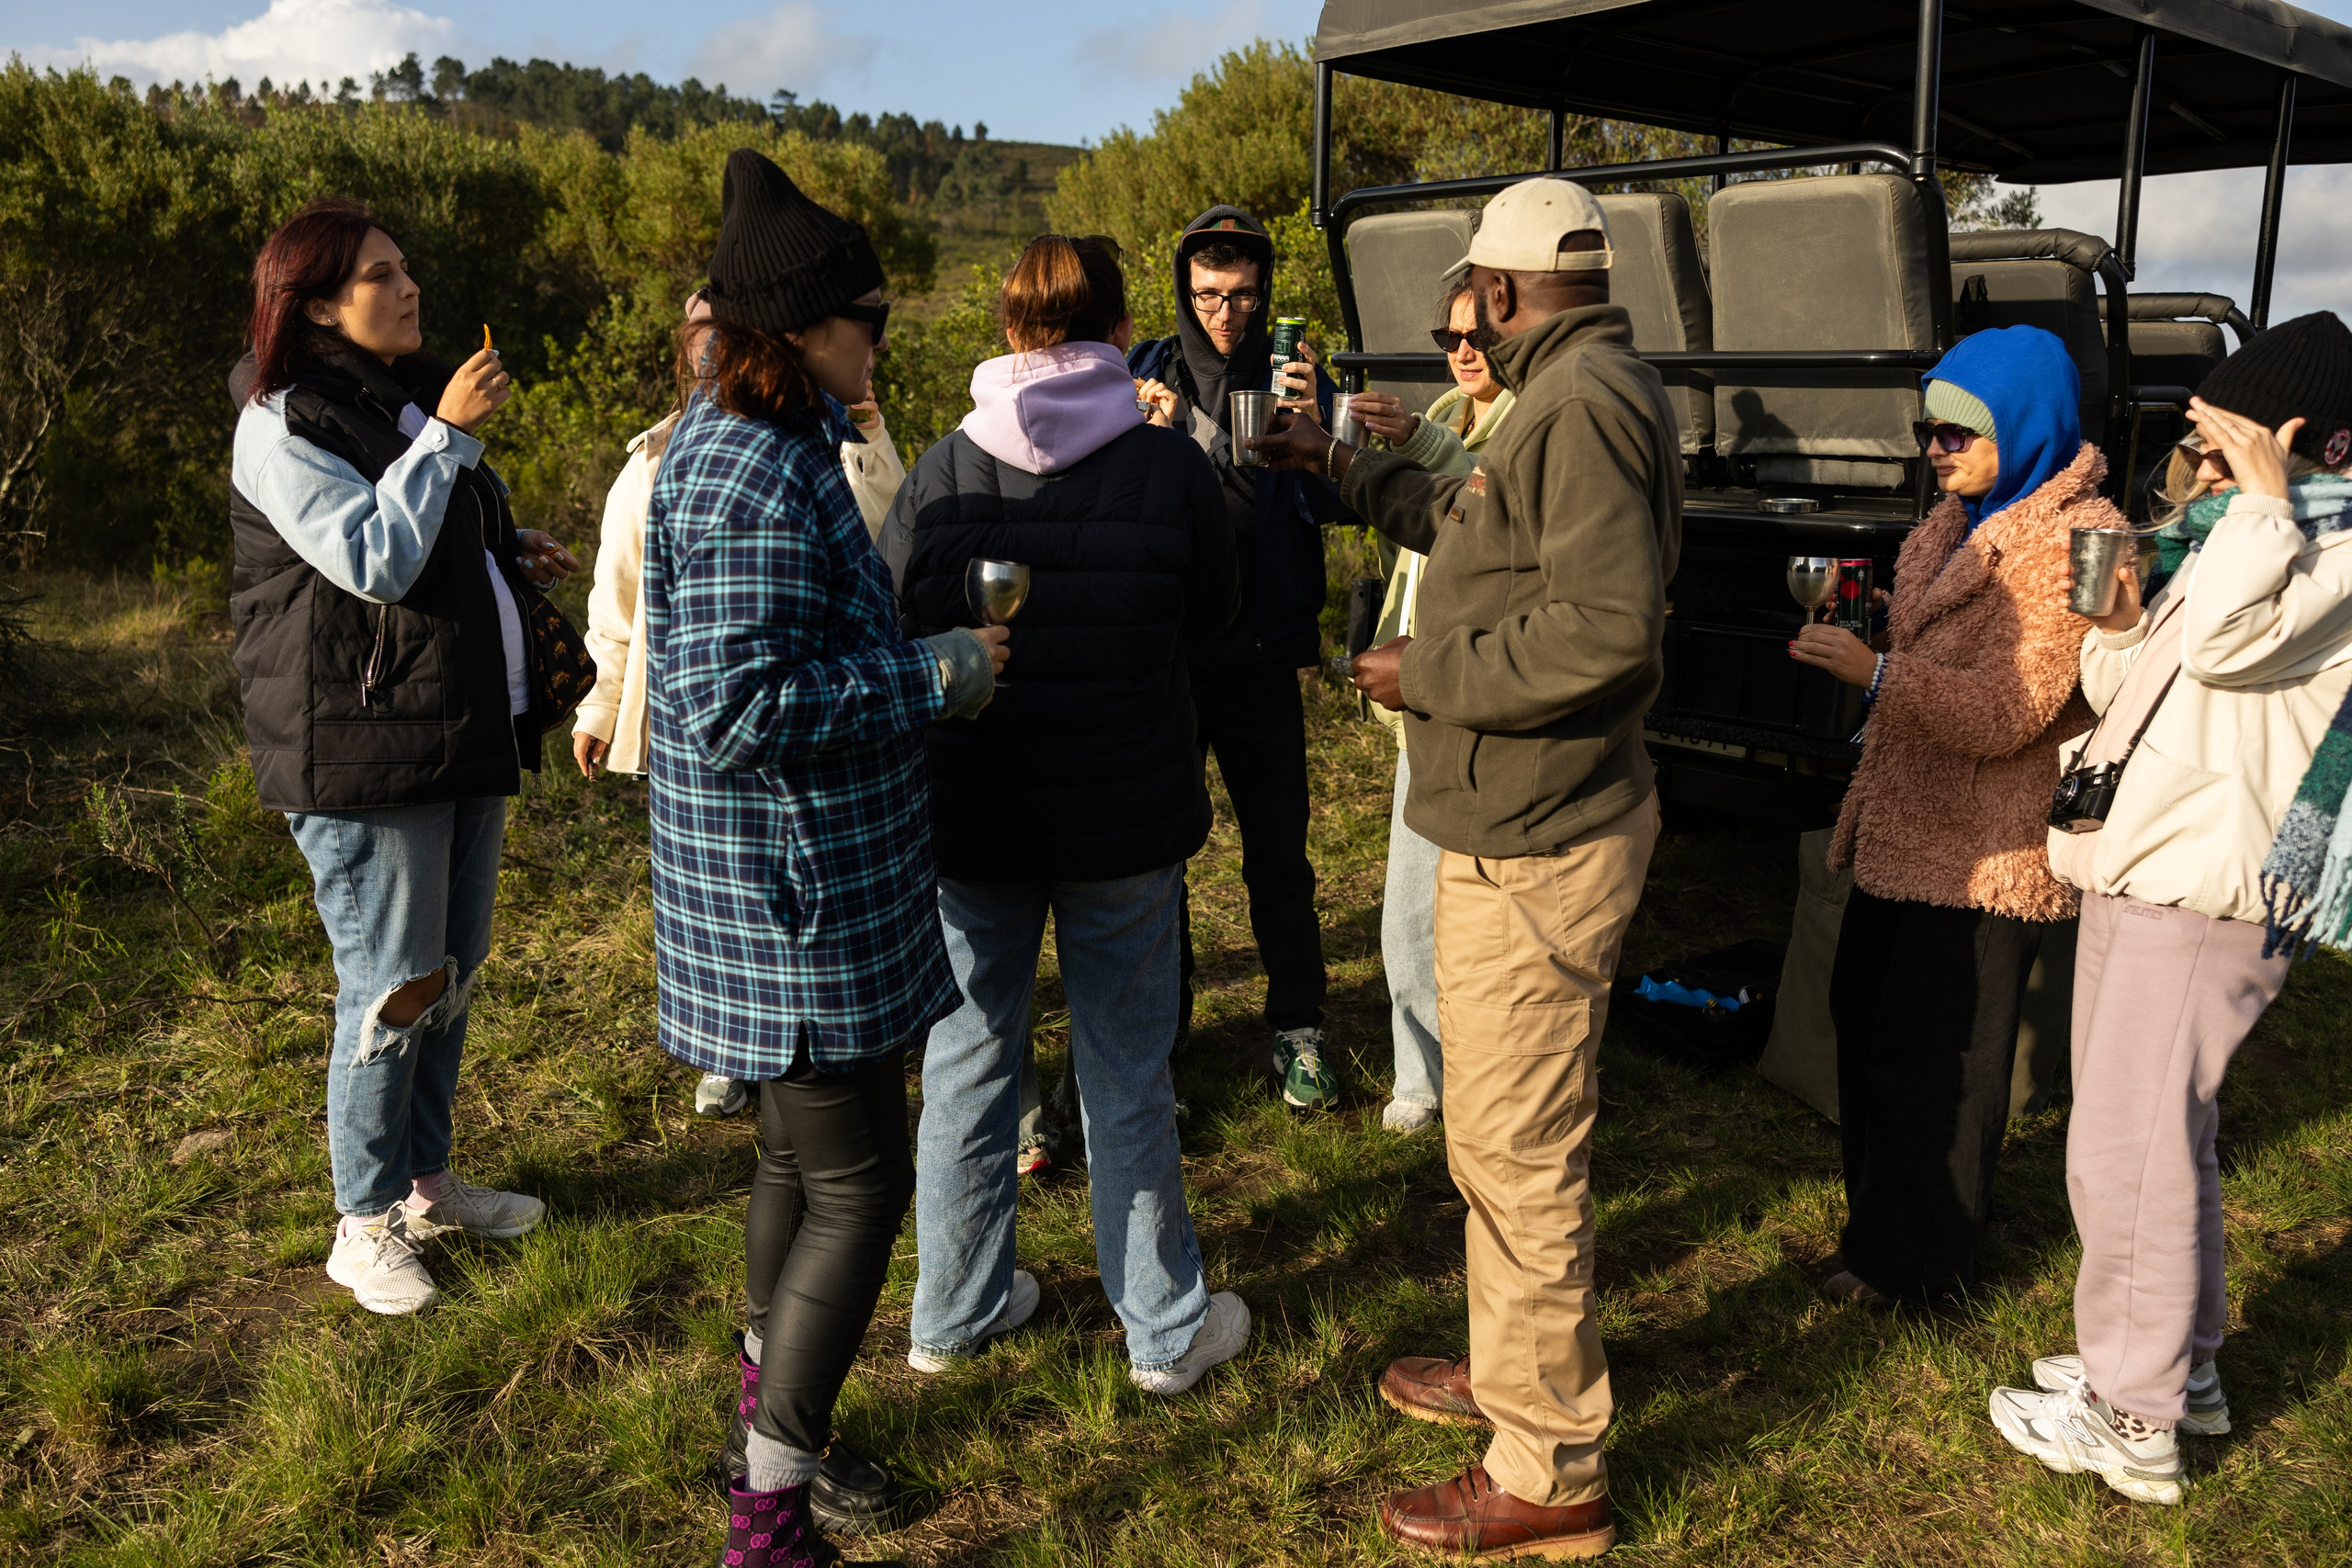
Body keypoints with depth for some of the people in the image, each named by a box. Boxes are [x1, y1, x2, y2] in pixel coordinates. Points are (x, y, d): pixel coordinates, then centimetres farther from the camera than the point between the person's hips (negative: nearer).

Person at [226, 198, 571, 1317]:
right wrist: (449, 435, -21)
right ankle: (366, 1222, 14)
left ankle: (427, 1180, 31)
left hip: (467, 734, 9)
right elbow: (372, 561, -23)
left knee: (455, 971, 16)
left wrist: (513, 560, 8)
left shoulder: (410, 398, 17)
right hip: (361, 750, -9)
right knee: (391, 987, -3)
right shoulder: (282, 425, -11)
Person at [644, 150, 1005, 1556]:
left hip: (811, 886, 11)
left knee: (807, 1158, 22)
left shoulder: (759, 445, 12)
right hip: (801, 903, -11)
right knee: (858, 1187, 0)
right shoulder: (751, 480, -23)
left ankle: (771, 1425, 41)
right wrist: (936, 677, -22)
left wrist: (922, 653, 9)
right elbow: (738, 707, -29)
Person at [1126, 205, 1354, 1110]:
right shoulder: (1144, 373, 3)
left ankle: (1298, 1030, 21)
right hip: (1163, 652, 1)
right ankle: (1158, 1027, 24)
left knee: (1278, 853, 6)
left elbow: (1339, 505, -8)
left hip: (1261, 658, 0)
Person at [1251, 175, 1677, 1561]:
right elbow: (1481, 526, 31)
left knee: (1521, 1156, -1)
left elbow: (1604, 630, -29)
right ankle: (1509, 1370, 40)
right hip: (1525, 826, 11)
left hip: (1535, 849, -11)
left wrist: (1426, 674, -16)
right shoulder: (1589, 392, 16)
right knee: (1504, 1138, 22)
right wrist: (1350, 469, 39)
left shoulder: (1586, 402, -19)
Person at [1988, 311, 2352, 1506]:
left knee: (2128, 1147, -6)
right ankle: (2183, 1365, 34)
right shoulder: (2221, 535, 17)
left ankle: (2132, 1421, 7)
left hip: (2202, 892, -10)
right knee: (2160, 1135, 19)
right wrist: (2116, 624, -2)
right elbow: (2133, 690, 18)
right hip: (2138, 869, 10)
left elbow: (2225, 642, -29)